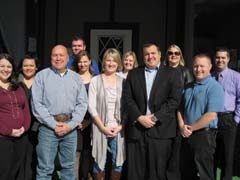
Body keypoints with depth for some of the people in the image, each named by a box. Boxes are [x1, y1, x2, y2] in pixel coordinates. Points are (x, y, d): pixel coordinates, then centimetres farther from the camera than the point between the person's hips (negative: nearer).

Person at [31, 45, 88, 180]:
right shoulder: (42, 76, 1)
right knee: (45, 168, 1)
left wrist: (71, 124, -8)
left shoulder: (76, 78, 9)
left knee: (69, 166, 12)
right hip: (48, 126, -2)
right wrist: (53, 124, -11)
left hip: (70, 127, 3)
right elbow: (37, 104, -5)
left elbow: (82, 103, 5)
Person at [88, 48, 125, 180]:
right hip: (100, 128, -1)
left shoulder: (123, 81, 6)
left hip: (118, 128, 2)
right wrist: (103, 127, -9)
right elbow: (91, 106, -3)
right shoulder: (95, 80, 1)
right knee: (99, 162, 4)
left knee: (118, 163, 6)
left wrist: (121, 126, -7)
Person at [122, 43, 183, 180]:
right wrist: (140, 117, -8)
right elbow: (127, 98, 5)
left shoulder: (172, 73, 6)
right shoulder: (133, 74, 14)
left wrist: (155, 117, -11)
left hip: (161, 130, -2)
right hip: (136, 129, 2)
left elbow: (175, 100, -4)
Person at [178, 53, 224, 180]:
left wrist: (191, 128, -12)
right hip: (186, 135, 7)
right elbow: (180, 108, 13)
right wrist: (182, 126, -6)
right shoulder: (188, 87, 10)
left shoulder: (214, 87, -12)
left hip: (204, 135, -6)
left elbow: (211, 115, -20)